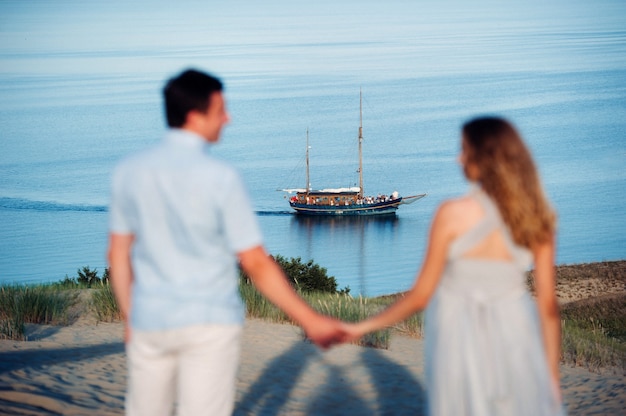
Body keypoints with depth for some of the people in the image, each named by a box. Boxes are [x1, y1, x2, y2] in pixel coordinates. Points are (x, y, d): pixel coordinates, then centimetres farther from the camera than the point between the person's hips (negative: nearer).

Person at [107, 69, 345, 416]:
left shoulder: (128, 172, 0)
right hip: (209, 323, -4)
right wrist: (310, 321, -4)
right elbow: (256, 265, -11)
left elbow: (119, 254, 6)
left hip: (150, 322, 4)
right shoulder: (221, 178, -13)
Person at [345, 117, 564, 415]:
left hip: (461, 338, -2)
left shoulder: (453, 215, -13)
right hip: (517, 333, 3)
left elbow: (420, 296, -7)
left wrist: (365, 326, 6)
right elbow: (548, 305, -1)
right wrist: (553, 377, 7)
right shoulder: (538, 217, -4)